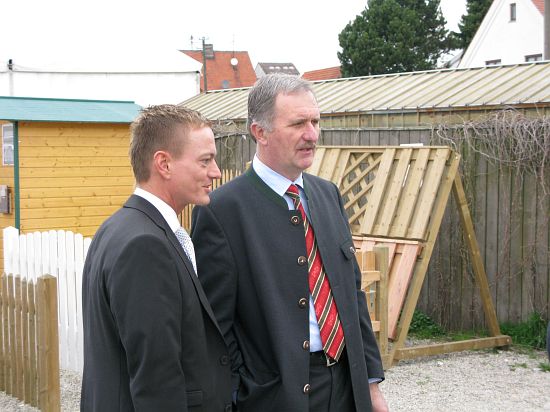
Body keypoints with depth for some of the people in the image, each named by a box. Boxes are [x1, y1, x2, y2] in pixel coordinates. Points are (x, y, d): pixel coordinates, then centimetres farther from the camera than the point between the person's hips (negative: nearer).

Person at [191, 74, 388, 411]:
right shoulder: (222, 210, -12)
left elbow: (353, 292, 13)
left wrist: (371, 381, 11)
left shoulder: (328, 194, 9)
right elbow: (216, 326, -11)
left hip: (348, 384, 6)